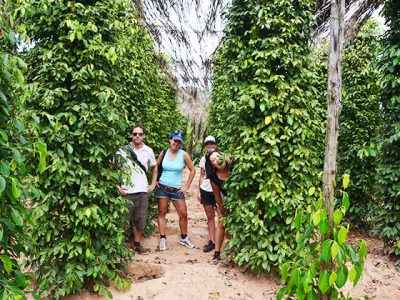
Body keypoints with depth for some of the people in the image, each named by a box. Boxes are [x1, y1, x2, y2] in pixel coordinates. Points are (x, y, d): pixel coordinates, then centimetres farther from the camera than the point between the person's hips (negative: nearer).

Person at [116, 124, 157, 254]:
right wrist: (117, 186, -9)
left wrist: (153, 184, 12)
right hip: (127, 191, -3)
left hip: (143, 191, 3)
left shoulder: (148, 151, 4)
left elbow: (154, 167, 20)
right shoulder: (124, 150, -6)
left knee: (140, 219, 10)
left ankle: (137, 243, 25)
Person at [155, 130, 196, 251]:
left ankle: (183, 238, 21)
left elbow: (193, 170, 1)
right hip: (162, 187, 1)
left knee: (183, 215, 2)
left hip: (177, 190, 0)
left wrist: (186, 186, -1)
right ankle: (163, 239, 12)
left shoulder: (183, 154, -7)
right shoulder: (163, 153, -1)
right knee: (162, 213, 3)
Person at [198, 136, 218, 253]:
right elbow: (202, 176, 13)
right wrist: (199, 191, 11)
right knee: (210, 216, 8)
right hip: (205, 190, 4)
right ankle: (212, 241, 14)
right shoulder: (203, 158, 9)